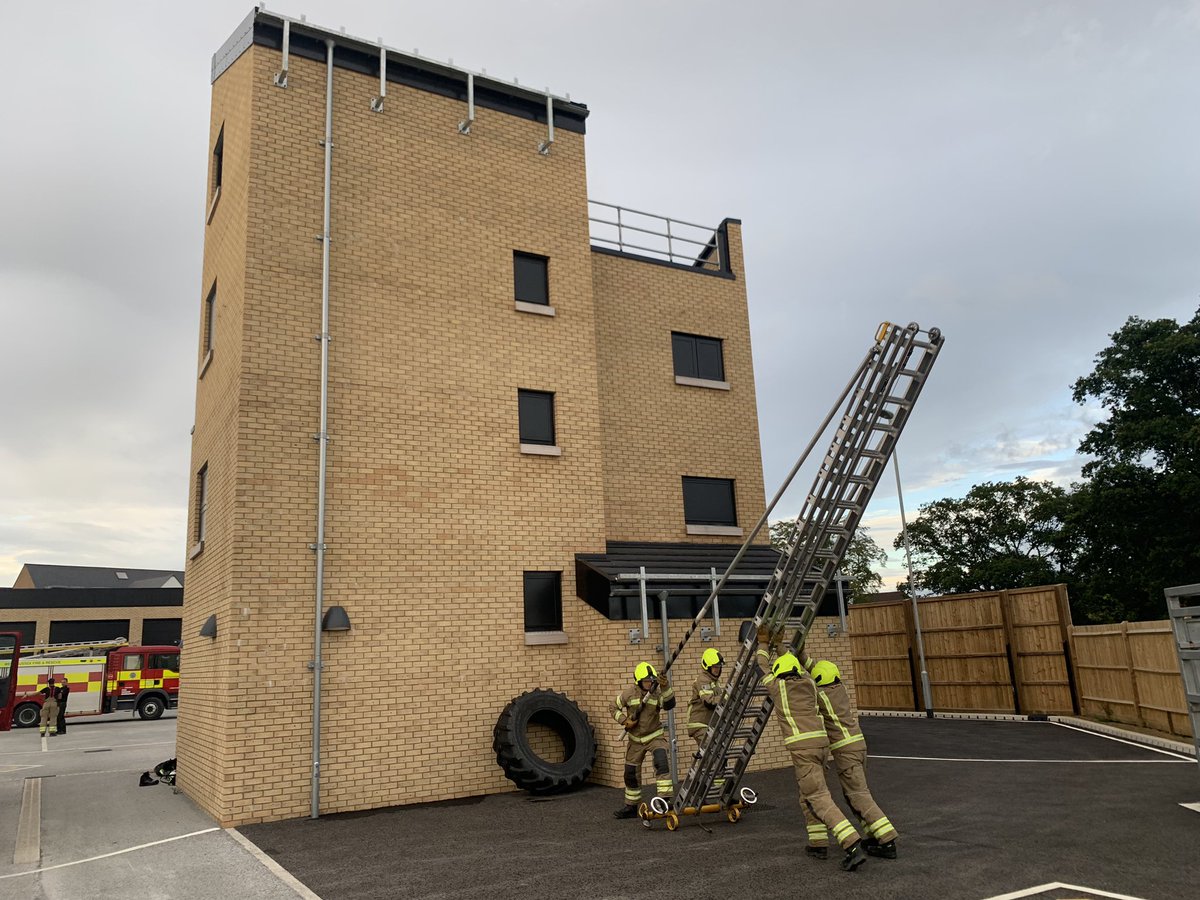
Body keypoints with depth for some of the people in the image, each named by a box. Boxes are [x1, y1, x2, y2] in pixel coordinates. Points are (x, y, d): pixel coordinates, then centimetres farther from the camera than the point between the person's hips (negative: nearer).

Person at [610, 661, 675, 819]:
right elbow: (615, 707, 3)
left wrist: (665, 687, -45)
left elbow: (669, 704, -31)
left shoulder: (658, 693, -12)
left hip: (655, 736, -2)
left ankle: (665, 799, -28)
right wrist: (624, 721, -13)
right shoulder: (629, 693, -10)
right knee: (631, 773, 10)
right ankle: (631, 806, 29)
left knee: (661, 763, -28)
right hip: (635, 739, 2)